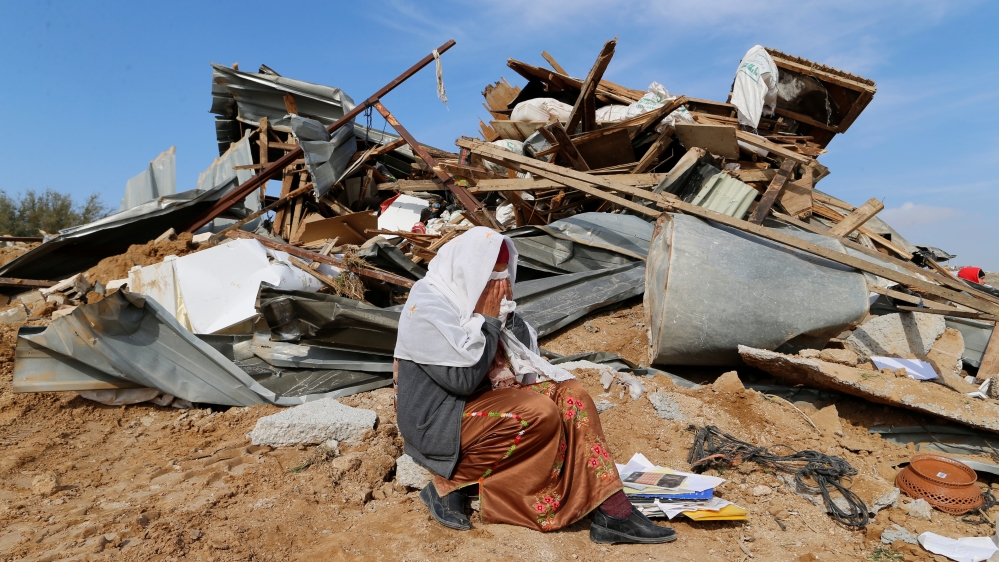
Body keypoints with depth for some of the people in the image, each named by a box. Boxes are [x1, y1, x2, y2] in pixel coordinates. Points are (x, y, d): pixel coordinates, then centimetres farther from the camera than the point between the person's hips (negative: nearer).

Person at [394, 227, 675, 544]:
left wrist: (504, 312, -9)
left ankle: (612, 512, -13)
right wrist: (489, 320, -17)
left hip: (482, 397, 8)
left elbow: (527, 353, 11)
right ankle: (449, 484, -11)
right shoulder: (428, 307, -18)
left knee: (570, 395, -9)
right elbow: (464, 379, -25)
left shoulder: (468, 295, 7)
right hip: (440, 421, -8)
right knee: (540, 414, -27)